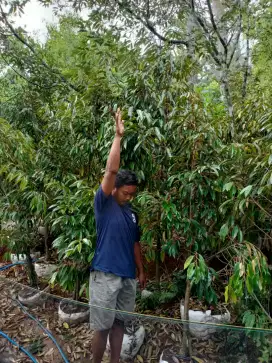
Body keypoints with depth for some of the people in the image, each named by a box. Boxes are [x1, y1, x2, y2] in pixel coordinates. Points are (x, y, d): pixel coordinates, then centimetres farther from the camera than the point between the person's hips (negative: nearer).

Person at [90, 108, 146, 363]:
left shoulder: (132, 212, 10)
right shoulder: (103, 204, -6)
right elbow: (111, 170, -17)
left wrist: (141, 270, 18)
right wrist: (118, 136, -18)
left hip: (128, 276, 6)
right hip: (105, 274, -5)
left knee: (119, 323, 15)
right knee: (102, 326, 5)